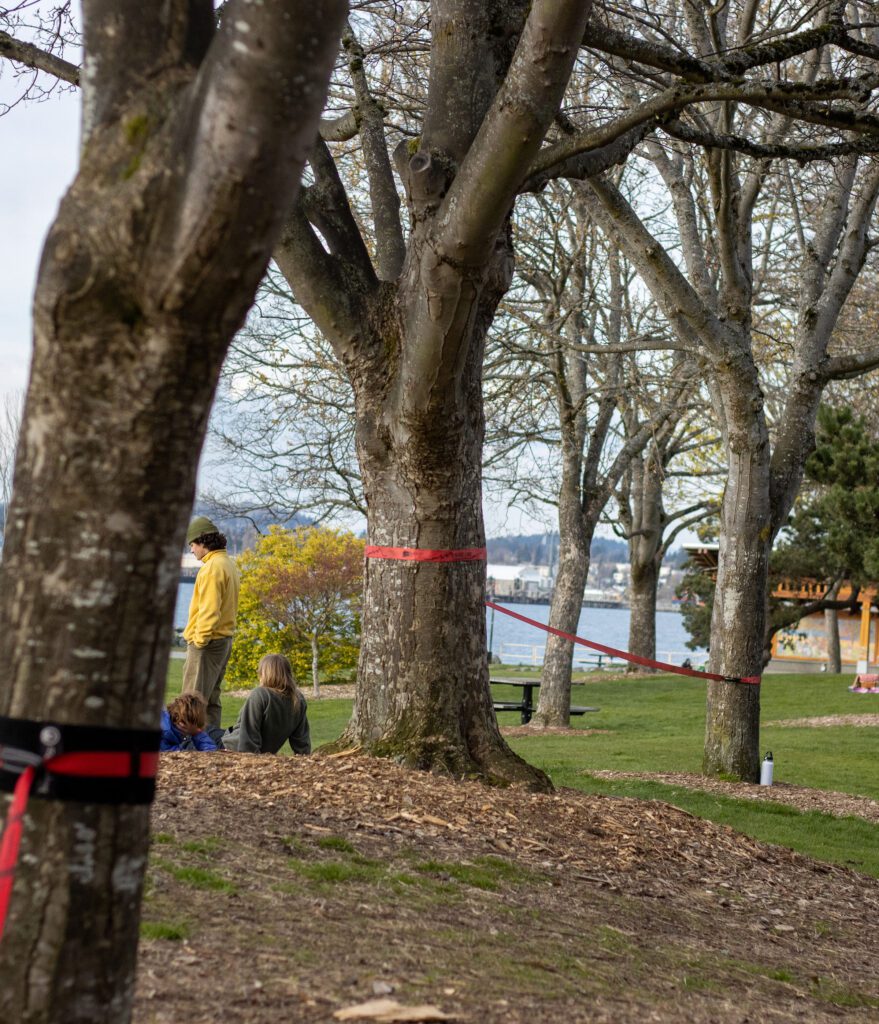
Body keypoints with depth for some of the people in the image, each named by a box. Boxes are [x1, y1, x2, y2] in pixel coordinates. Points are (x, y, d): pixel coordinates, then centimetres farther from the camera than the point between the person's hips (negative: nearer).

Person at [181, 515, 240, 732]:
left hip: (207, 642, -10)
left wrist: (199, 639, -19)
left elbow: (209, 610, -22)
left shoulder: (212, 567, -16)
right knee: (211, 698, 15)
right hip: (224, 639, 10)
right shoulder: (229, 564, 15)